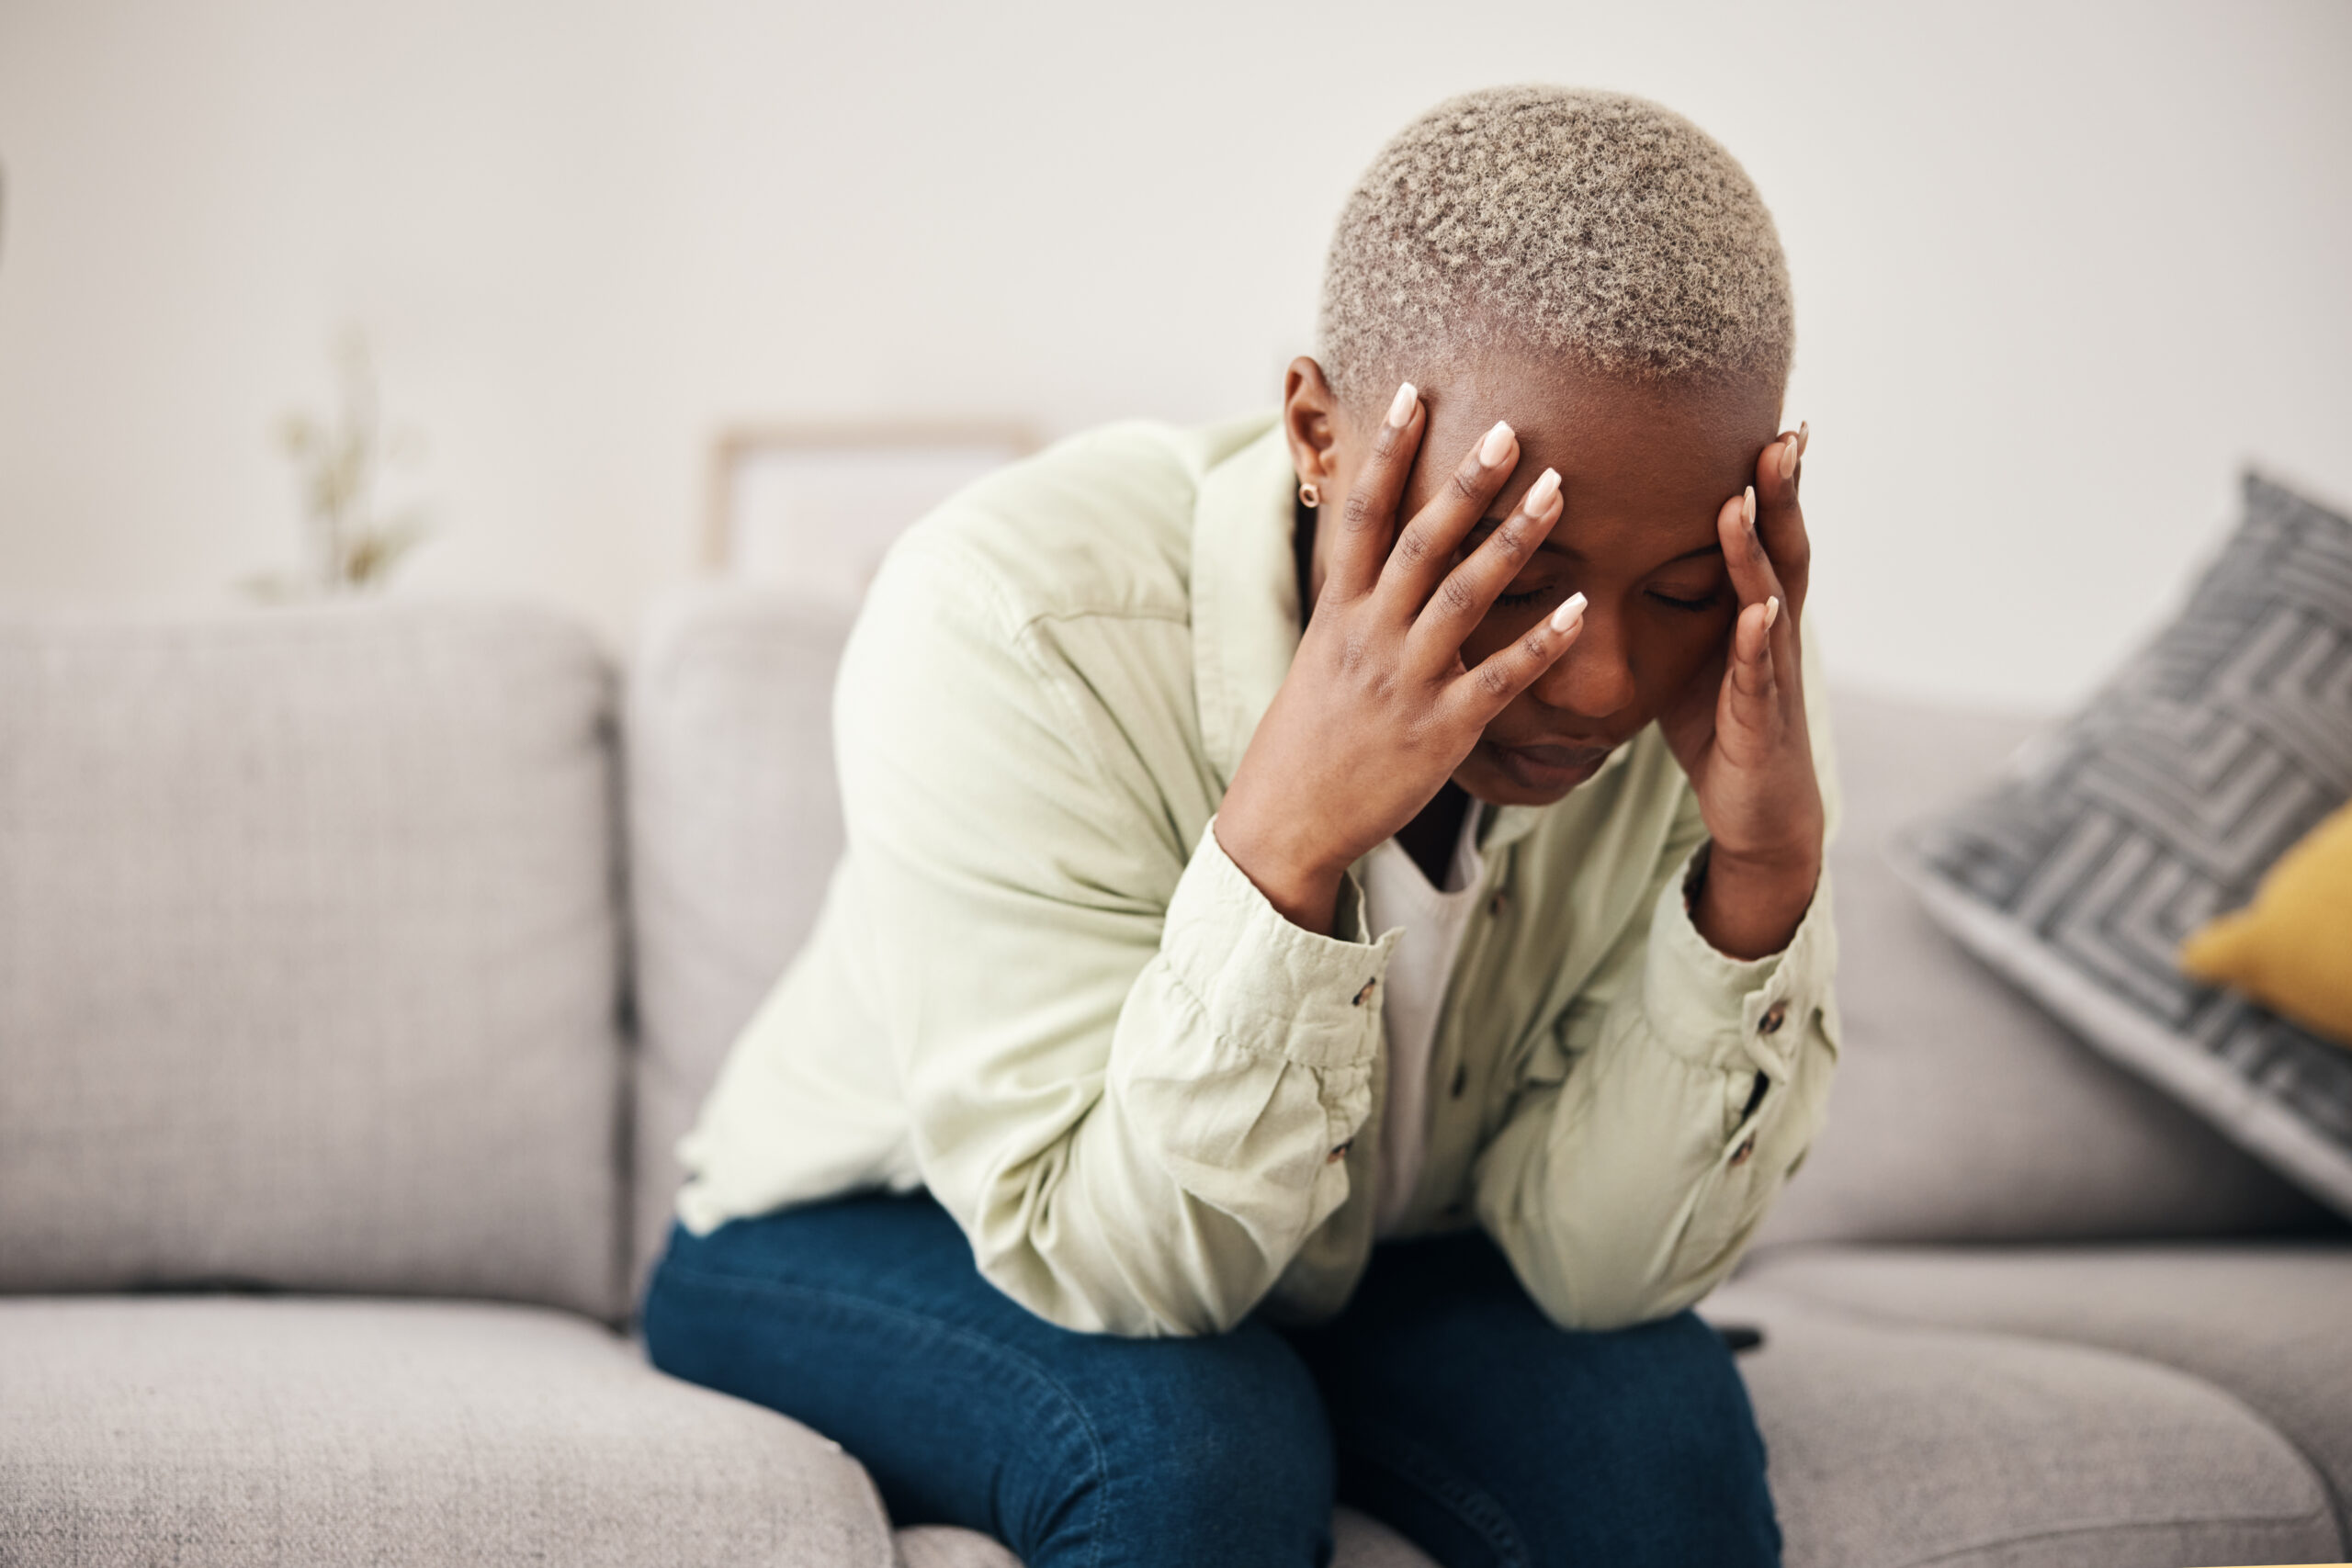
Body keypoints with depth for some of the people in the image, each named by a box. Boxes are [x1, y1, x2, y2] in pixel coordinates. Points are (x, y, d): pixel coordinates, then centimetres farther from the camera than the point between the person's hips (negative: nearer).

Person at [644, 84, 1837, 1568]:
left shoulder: (1714, 666, -20)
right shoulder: (1010, 624, -32)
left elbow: (1597, 1267, -20)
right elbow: (1105, 1258, -31)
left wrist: (1765, 871, -35)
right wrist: (1290, 831, -45)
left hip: (1360, 1272, 3)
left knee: (1662, 1416, -24)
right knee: (1193, 1446, -32)